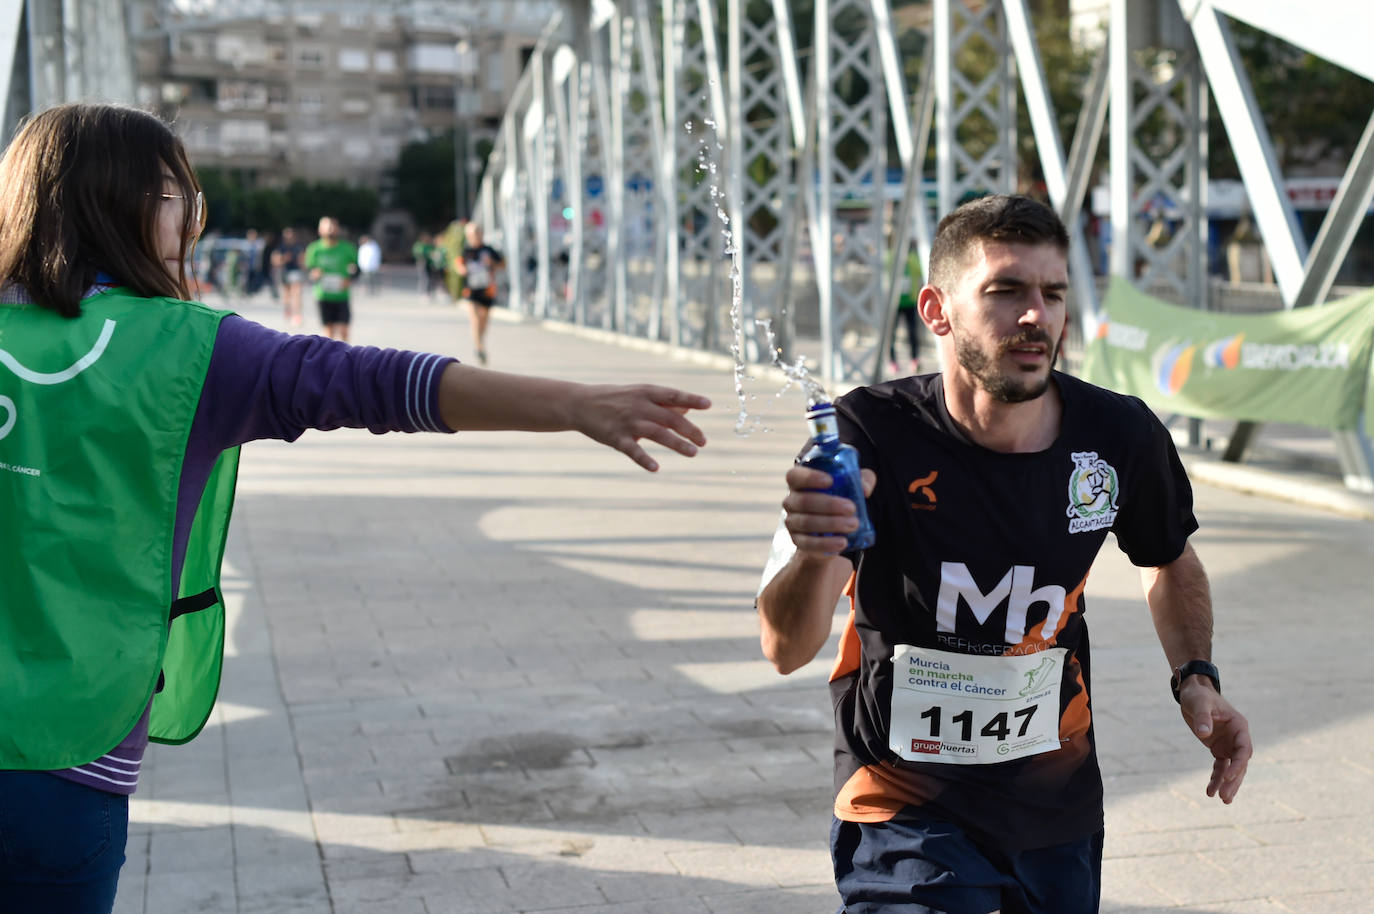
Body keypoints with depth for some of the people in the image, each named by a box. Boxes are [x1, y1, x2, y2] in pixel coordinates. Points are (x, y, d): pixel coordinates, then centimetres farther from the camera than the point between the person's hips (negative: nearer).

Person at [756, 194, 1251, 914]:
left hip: (1060, 808, 4)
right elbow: (786, 650, -28)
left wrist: (1195, 677, 0)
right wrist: (813, 556, -48)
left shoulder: (1120, 437, -9)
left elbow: (1171, 562, 15)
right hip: (908, 815, -4)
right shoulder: (868, 436, -20)